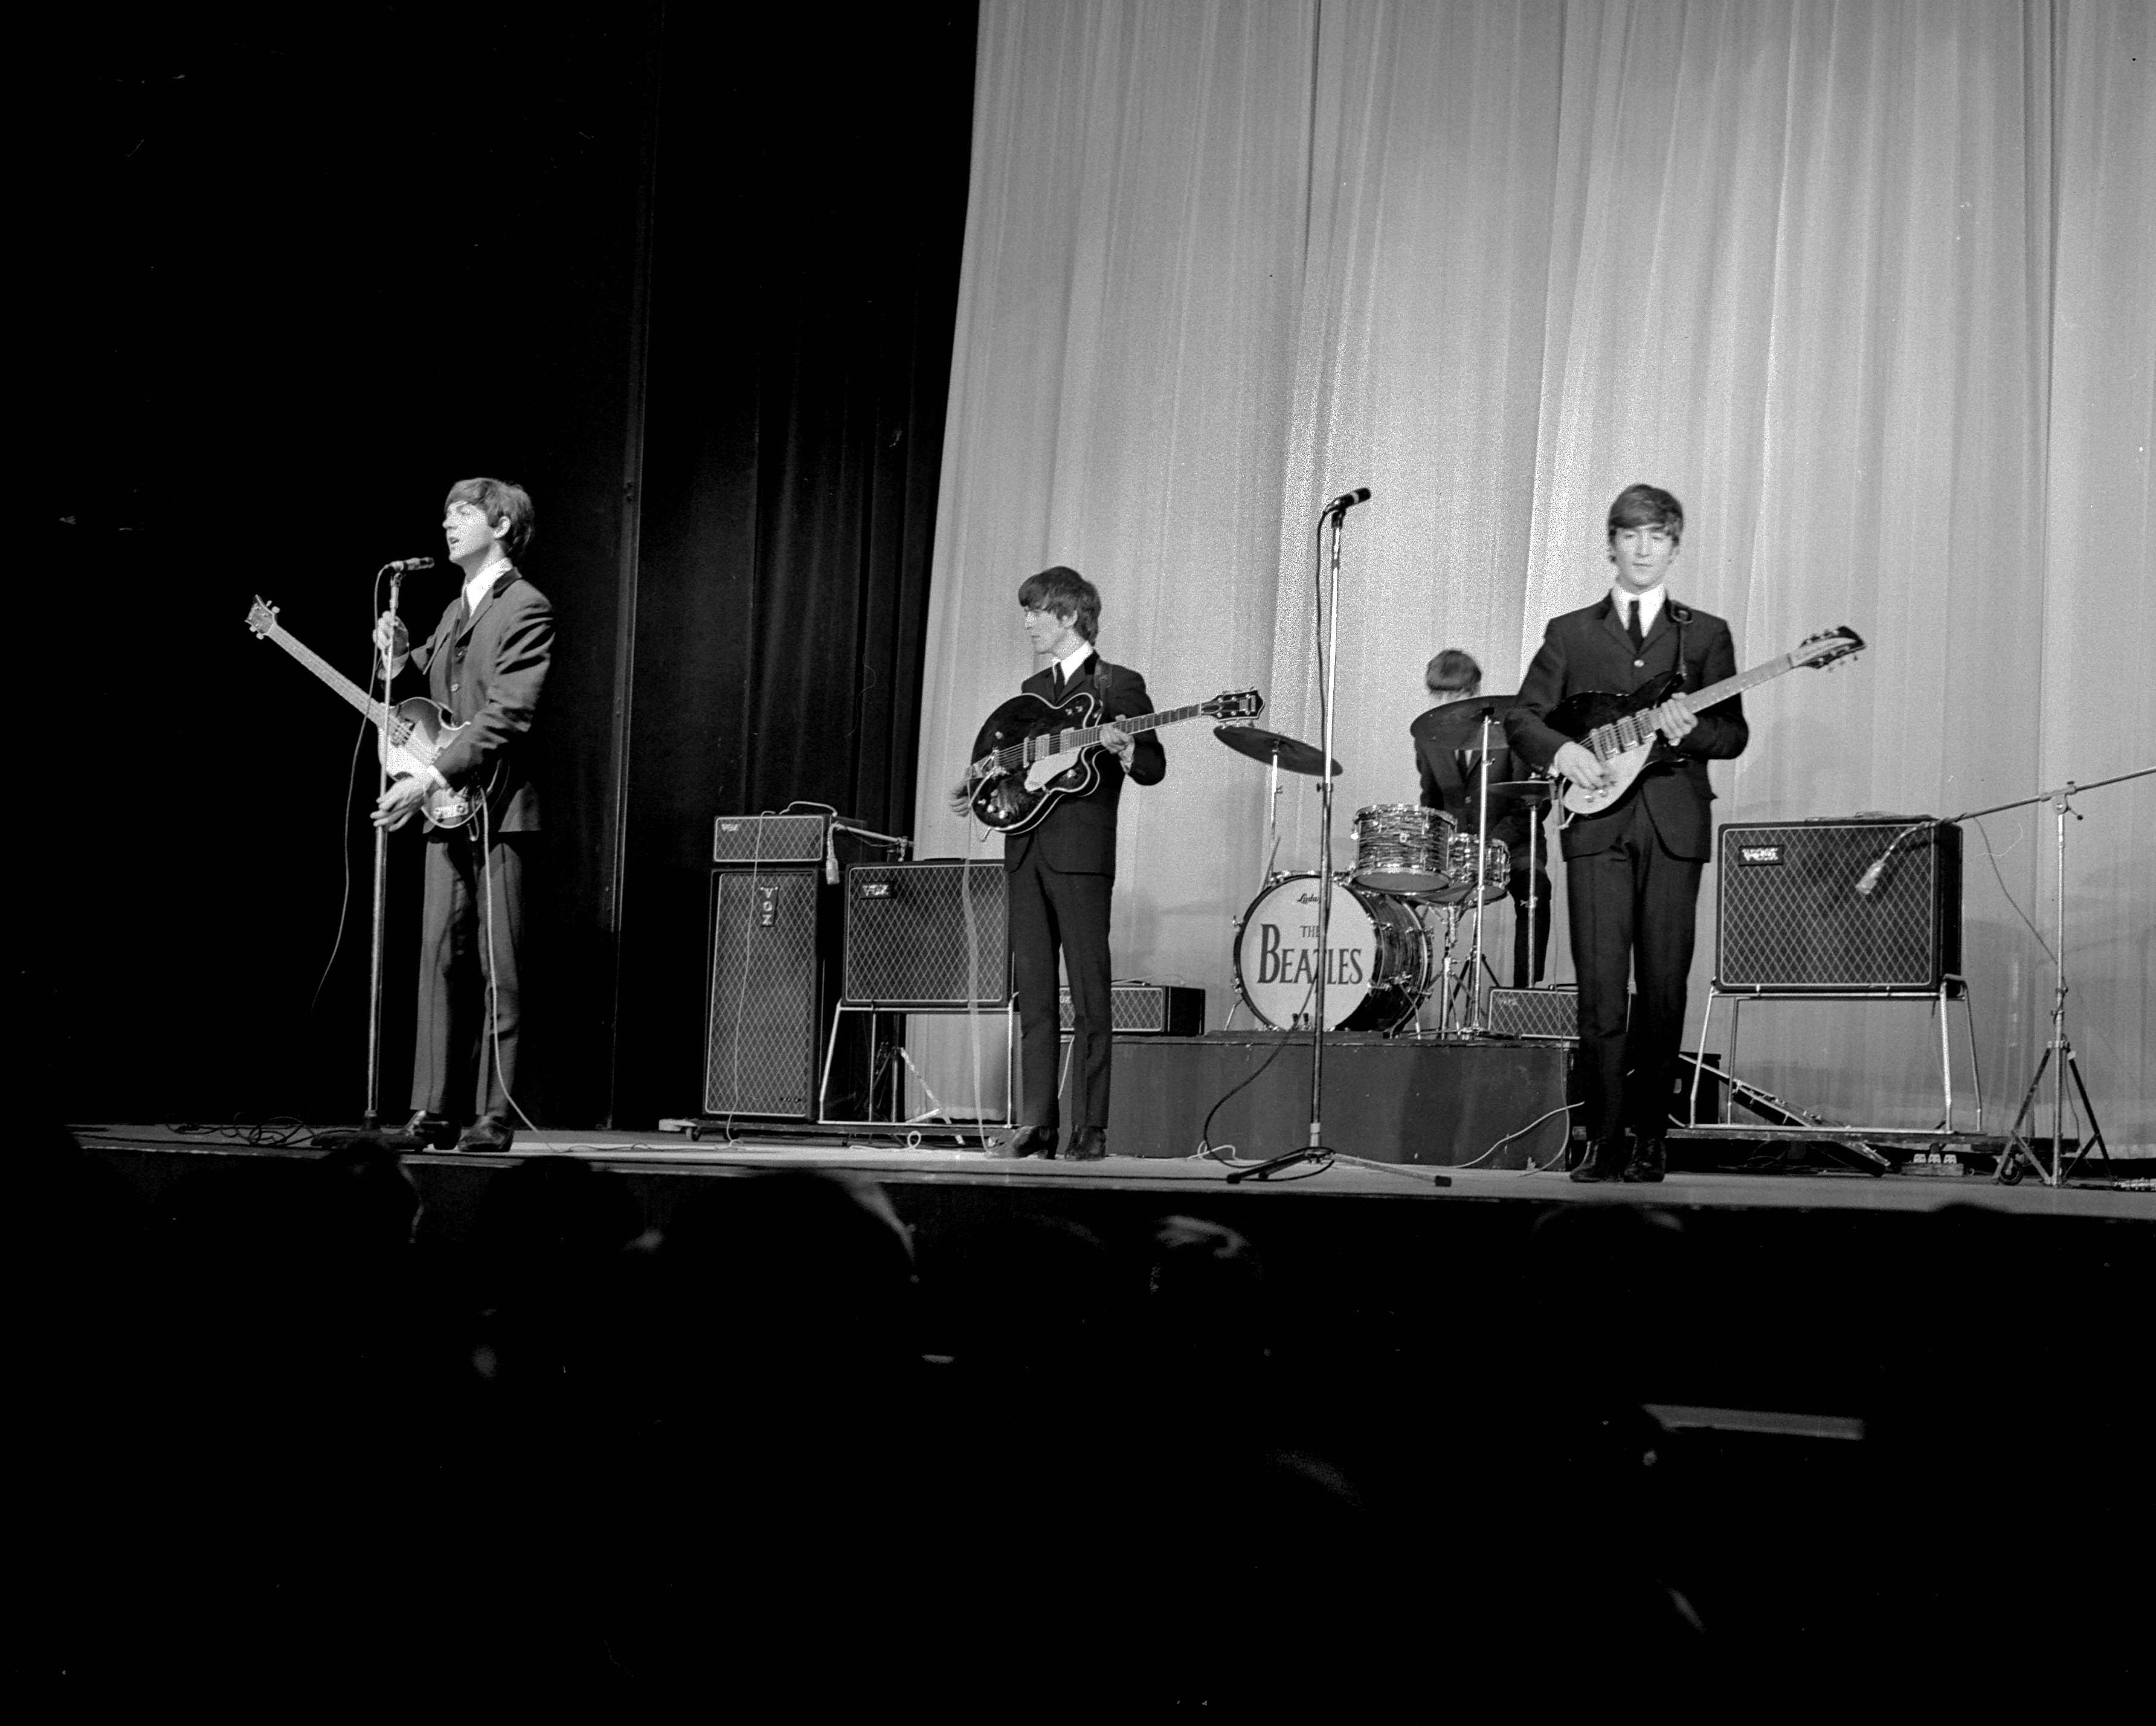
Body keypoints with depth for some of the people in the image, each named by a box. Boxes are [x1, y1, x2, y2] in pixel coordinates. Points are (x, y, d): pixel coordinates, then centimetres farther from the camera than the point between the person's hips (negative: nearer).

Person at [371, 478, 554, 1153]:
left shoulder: (525, 608, -6)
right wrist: (397, 654, 7)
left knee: (498, 970, -4)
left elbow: (507, 714, -16)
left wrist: (431, 777, -20)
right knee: (442, 959, 4)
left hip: (496, 810, -8)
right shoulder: (454, 613, 21)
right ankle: (435, 1111, 6)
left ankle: (493, 1116, -2)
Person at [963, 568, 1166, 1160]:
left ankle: (1091, 1127, -3)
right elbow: (998, 741, 32)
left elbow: (1155, 768, -4)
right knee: (1033, 992, 3)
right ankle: (1036, 1123, 4)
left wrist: (1124, 751, -23)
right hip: (1026, 850, 6)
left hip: (1082, 853, -6)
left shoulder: (1118, 684, 1)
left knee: (1090, 995, -5)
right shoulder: (1033, 689, 21)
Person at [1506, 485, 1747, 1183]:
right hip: (1597, 820, 0)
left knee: (1663, 989, 0)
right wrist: (1562, 750, -10)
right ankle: (1605, 1142, -5)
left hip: (1675, 825, 1)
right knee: (1601, 989, -9)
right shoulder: (1571, 633, 14)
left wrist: (1686, 730, -12)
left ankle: (1649, 1137, 10)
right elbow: (1522, 717, 9)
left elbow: (1734, 734, 8)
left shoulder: (1706, 635, 14)